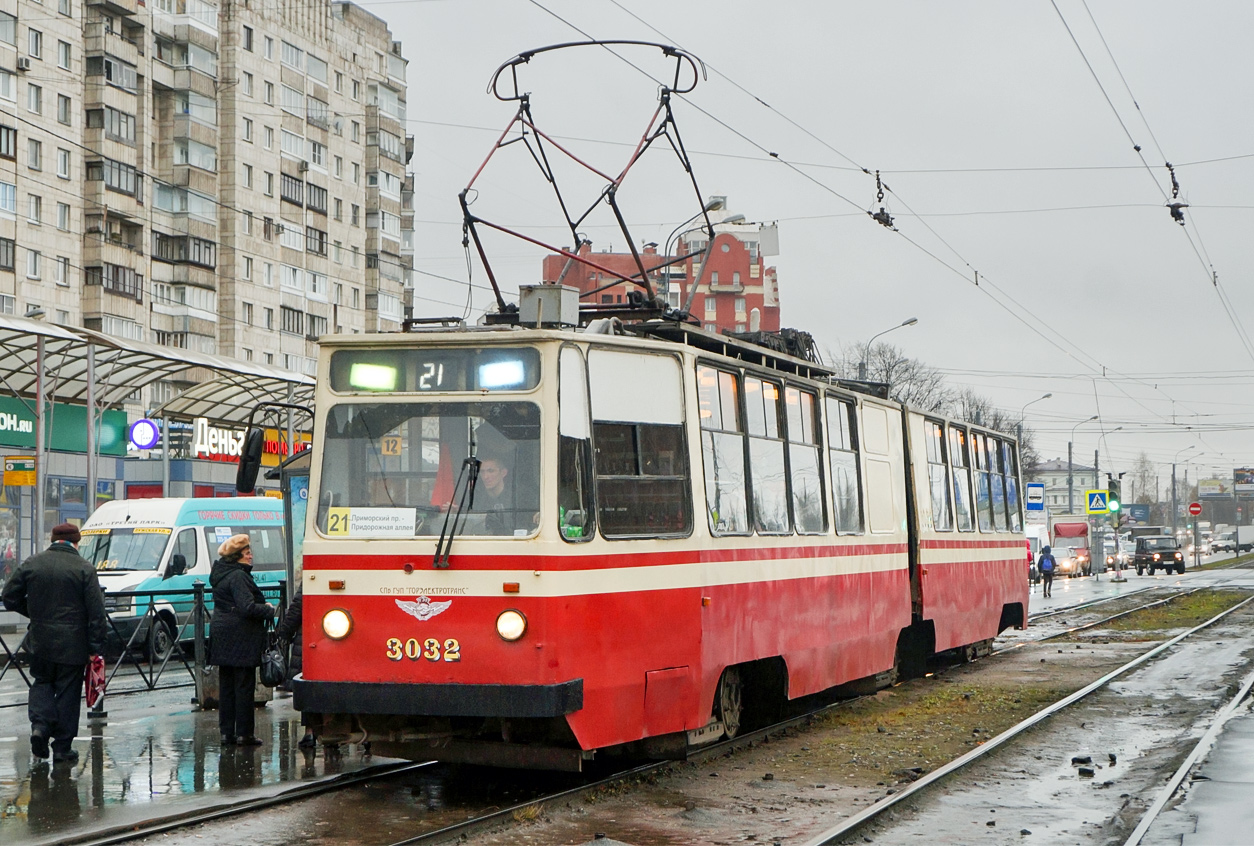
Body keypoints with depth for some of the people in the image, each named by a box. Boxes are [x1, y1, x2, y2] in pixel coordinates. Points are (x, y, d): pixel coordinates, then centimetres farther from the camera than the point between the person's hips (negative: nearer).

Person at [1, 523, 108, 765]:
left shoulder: (31, 564, 1)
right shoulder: (84, 569, -9)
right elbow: (96, 612, -11)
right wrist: (96, 647, -7)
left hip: (40, 641, 2)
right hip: (73, 644, -2)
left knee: (42, 683, 22)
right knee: (68, 693, 6)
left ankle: (40, 723, -2)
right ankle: (62, 747, 11)